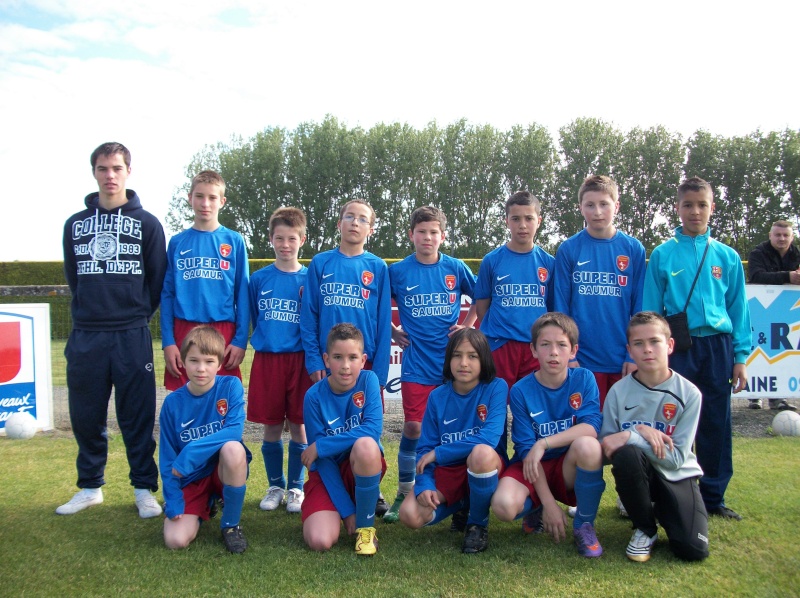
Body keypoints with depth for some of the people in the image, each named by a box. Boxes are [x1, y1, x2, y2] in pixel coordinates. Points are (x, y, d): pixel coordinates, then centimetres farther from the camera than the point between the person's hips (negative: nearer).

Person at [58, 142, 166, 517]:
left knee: (137, 417, 1)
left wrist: (136, 316, 7)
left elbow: (157, 279, 5)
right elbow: (72, 276, 18)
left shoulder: (146, 223, 3)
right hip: (85, 337, 3)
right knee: (85, 417, 10)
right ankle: (90, 487, 26)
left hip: (132, 337, -3)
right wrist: (89, 313, 13)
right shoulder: (75, 224, 11)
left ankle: (144, 489, 13)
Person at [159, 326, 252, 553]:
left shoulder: (230, 386, -11)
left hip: (226, 470, -2)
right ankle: (205, 507, 20)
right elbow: (167, 457, 0)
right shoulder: (173, 402, -5)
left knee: (233, 448, -36)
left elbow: (235, 430, -24)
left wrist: (191, 452, -30)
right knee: (175, 540, -17)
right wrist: (173, 501, -8)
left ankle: (231, 524, -12)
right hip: (191, 478, 2)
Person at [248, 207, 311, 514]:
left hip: (299, 360, -1)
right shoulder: (259, 279, 5)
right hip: (266, 359, 1)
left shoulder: (310, 279, 1)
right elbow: (254, 319, 16)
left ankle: (296, 488, 19)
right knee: (271, 427, 7)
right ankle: (275, 486, 23)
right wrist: (266, 338, 10)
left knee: (298, 425, 4)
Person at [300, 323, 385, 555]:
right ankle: (341, 509, 16)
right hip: (327, 470, 0)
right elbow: (322, 460, -12)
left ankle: (365, 525, -13)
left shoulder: (368, 380, -12)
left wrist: (320, 446, -23)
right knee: (319, 541, -22)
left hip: (363, 466, 0)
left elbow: (373, 429, -25)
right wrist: (346, 510, -16)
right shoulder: (315, 396, -13)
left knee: (365, 445, -35)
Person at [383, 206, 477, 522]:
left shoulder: (456, 268, 2)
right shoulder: (398, 271, 1)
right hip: (417, 362, -1)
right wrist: (392, 331, 3)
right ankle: (404, 493, 12)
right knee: (413, 427, -3)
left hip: (452, 361, 1)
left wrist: (467, 325, 5)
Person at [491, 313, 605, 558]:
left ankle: (584, 525, -9)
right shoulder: (521, 391, -9)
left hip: (570, 469, 1)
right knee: (504, 505, -31)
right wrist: (548, 503, -16)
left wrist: (544, 443, -28)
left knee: (587, 445, -34)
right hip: (533, 468, 0)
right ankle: (535, 512, 9)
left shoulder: (584, 379, -5)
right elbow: (527, 449, -10)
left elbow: (591, 427, -20)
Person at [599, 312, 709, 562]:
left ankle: (658, 508, 15)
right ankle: (645, 528, -7)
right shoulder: (619, 391, -9)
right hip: (636, 471, 0)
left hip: (676, 476, 0)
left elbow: (677, 457, -15)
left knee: (694, 549, -21)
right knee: (626, 454, -35)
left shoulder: (688, 393, -11)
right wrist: (640, 433, -25)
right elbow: (606, 449, -10)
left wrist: (630, 436, -27)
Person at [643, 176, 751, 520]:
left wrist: (740, 357, 3)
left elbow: (738, 309, 8)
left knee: (716, 424, 8)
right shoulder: (663, 255, 2)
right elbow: (650, 309, 1)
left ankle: (713, 497, 21)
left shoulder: (727, 257, 8)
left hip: (717, 346, 2)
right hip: (678, 346, -2)